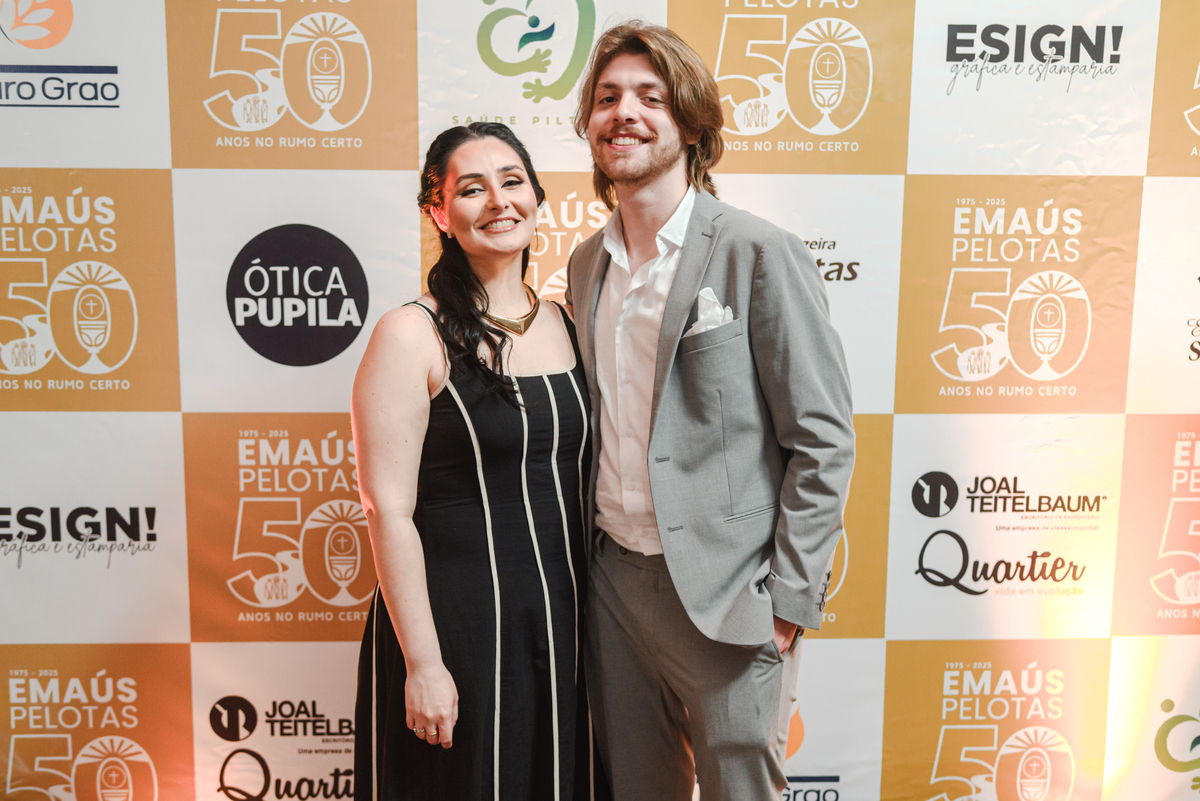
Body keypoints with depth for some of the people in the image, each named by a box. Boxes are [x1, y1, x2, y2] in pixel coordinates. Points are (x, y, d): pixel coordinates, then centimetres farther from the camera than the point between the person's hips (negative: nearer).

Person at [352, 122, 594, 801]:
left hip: (564, 616, 6)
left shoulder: (564, 325, 6)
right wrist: (422, 663, -14)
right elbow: (389, 509, -14)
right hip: (457, 618, -5)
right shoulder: (412, 334, -12)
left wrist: (597, 615, 9)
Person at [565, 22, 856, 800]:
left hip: (723, 592, -5)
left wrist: (787, 600, -13)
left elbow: (823, 441, -12)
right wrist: (588, 547, 10)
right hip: (614, 579, 6)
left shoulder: (760, 255, -12)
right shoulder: (587, 264, 7)